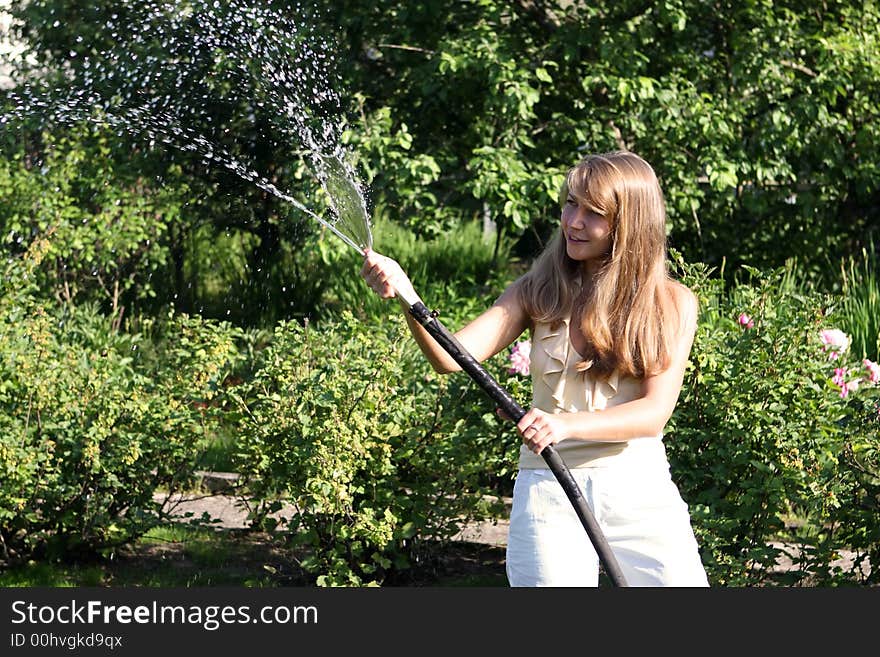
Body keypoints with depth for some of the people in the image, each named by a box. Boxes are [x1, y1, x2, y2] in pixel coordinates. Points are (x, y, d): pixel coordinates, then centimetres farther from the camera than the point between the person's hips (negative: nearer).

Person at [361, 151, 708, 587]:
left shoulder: (672, 303, 2)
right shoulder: (538, 292, 5)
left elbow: (655, 411, -7)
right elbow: (452, 356, -8)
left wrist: (566, 424, -23)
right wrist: (405, 294, -26)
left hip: (639, 493, 0)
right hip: (547, 497, 0)